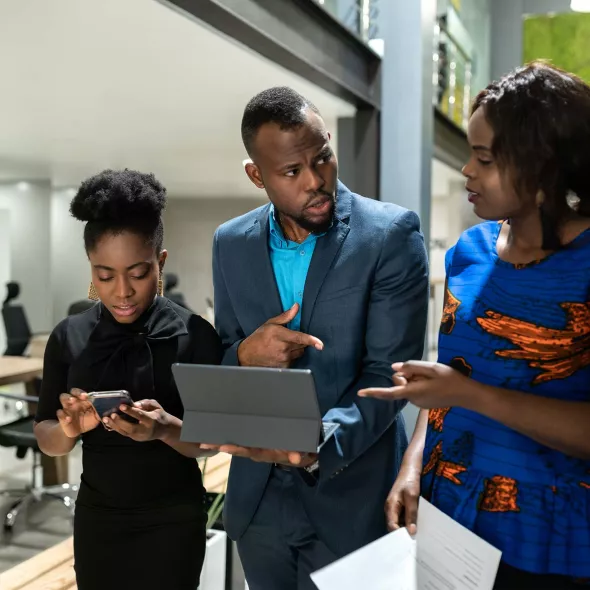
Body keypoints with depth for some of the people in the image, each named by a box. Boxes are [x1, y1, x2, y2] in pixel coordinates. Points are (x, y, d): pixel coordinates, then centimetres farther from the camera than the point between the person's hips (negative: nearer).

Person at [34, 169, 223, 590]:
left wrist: (167, 428, -29)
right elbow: (46, 441, 0)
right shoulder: (69, 338, -4)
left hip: (171, 522, -3)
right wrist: (67, 429, -22)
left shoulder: (194, 335, -13)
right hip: (96, 517, 3)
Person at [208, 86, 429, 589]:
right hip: (258, 495, 4)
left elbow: (388, 375, -16)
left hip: (350, 498, -3)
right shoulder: (231, 243, 1)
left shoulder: (391, 234, -12)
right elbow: (220, 367, 7)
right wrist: (245, 355, -16)